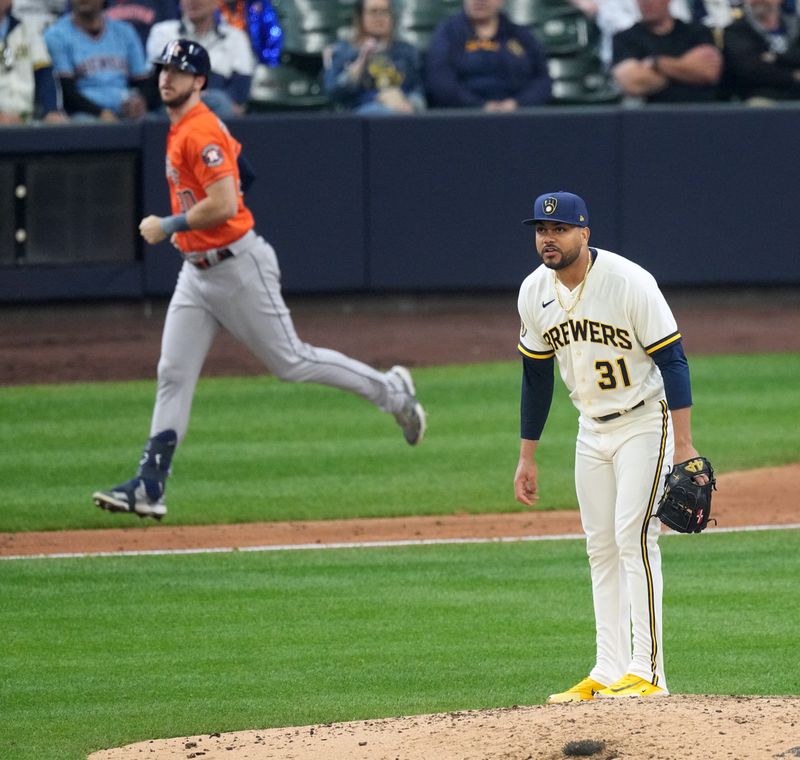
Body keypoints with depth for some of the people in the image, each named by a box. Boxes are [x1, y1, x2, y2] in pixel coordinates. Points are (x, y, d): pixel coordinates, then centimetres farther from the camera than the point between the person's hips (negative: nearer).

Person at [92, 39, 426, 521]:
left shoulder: (201, 132, -19)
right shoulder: (181, 130, 12)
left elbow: (223, 204, -28)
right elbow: (231, 148, 29)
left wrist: (168, 226, -17)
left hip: (238, 267, -10)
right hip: (196, 272, 10)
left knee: (291, 362, 0)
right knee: (173, 375, 3)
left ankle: (390, 390, 18)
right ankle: (149, 487, 0)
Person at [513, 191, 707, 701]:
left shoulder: (629, 282, -21)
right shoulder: (535, 293, -2)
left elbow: (673, 360, -20)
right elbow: (536, 376, 10)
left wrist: (683, 444, -26)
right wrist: (527, 457, 11)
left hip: (644, 422, -7)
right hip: (593, 427, 7)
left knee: (634, 537, -15)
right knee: (601, 547, 6)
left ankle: (648, 671, -14)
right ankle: (609, 673, 8)